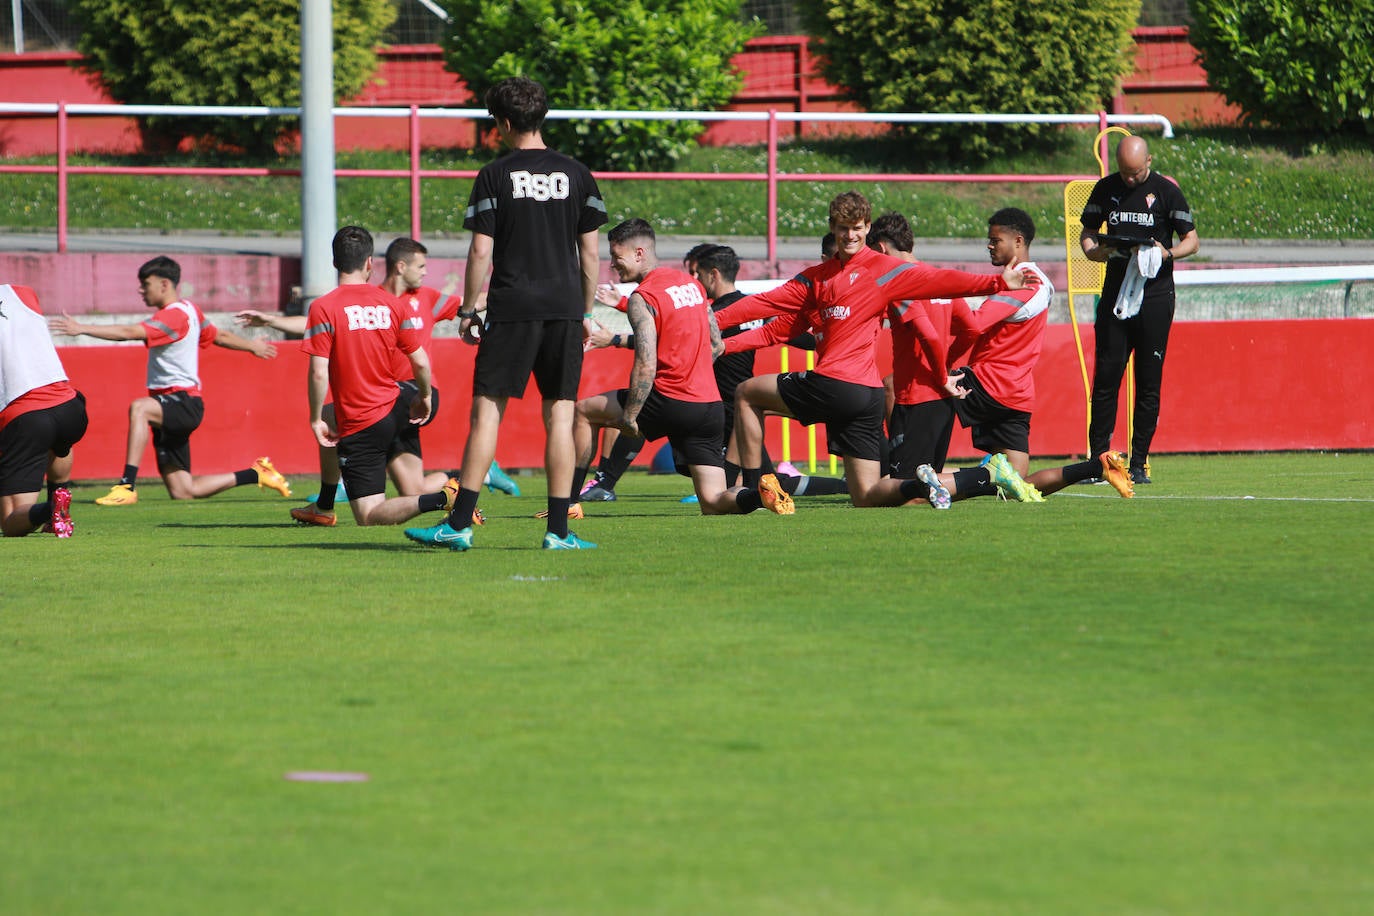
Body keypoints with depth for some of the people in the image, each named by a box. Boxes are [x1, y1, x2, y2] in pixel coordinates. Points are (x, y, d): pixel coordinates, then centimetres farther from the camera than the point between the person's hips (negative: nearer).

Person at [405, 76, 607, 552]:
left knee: (486, 410, 0)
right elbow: (590, 251, 9)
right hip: (565, 308, 3)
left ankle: (460, 524, -3)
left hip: (512, 310, -3)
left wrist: (469, 311, 3)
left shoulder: (495, 177, -2)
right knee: (560, 415, 3)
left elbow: (481, 251, -5)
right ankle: (559, 529, 0)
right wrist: (585, 312, 17)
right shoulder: (576, 174, 7)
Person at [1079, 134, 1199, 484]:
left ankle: (1139, 462, 4)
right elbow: (1087, 232, 16)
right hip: (1115, 292, 2)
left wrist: (1167, 253, -18)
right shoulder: (1106, 189, 8)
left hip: (1155, 294, -2)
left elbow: (1192, 241, 1)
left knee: (1149, 382, 0)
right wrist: (1093, 250, -7)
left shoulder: (1167, 191, -1)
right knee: (1106, 377, -2)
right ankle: (1098, 458, 2)